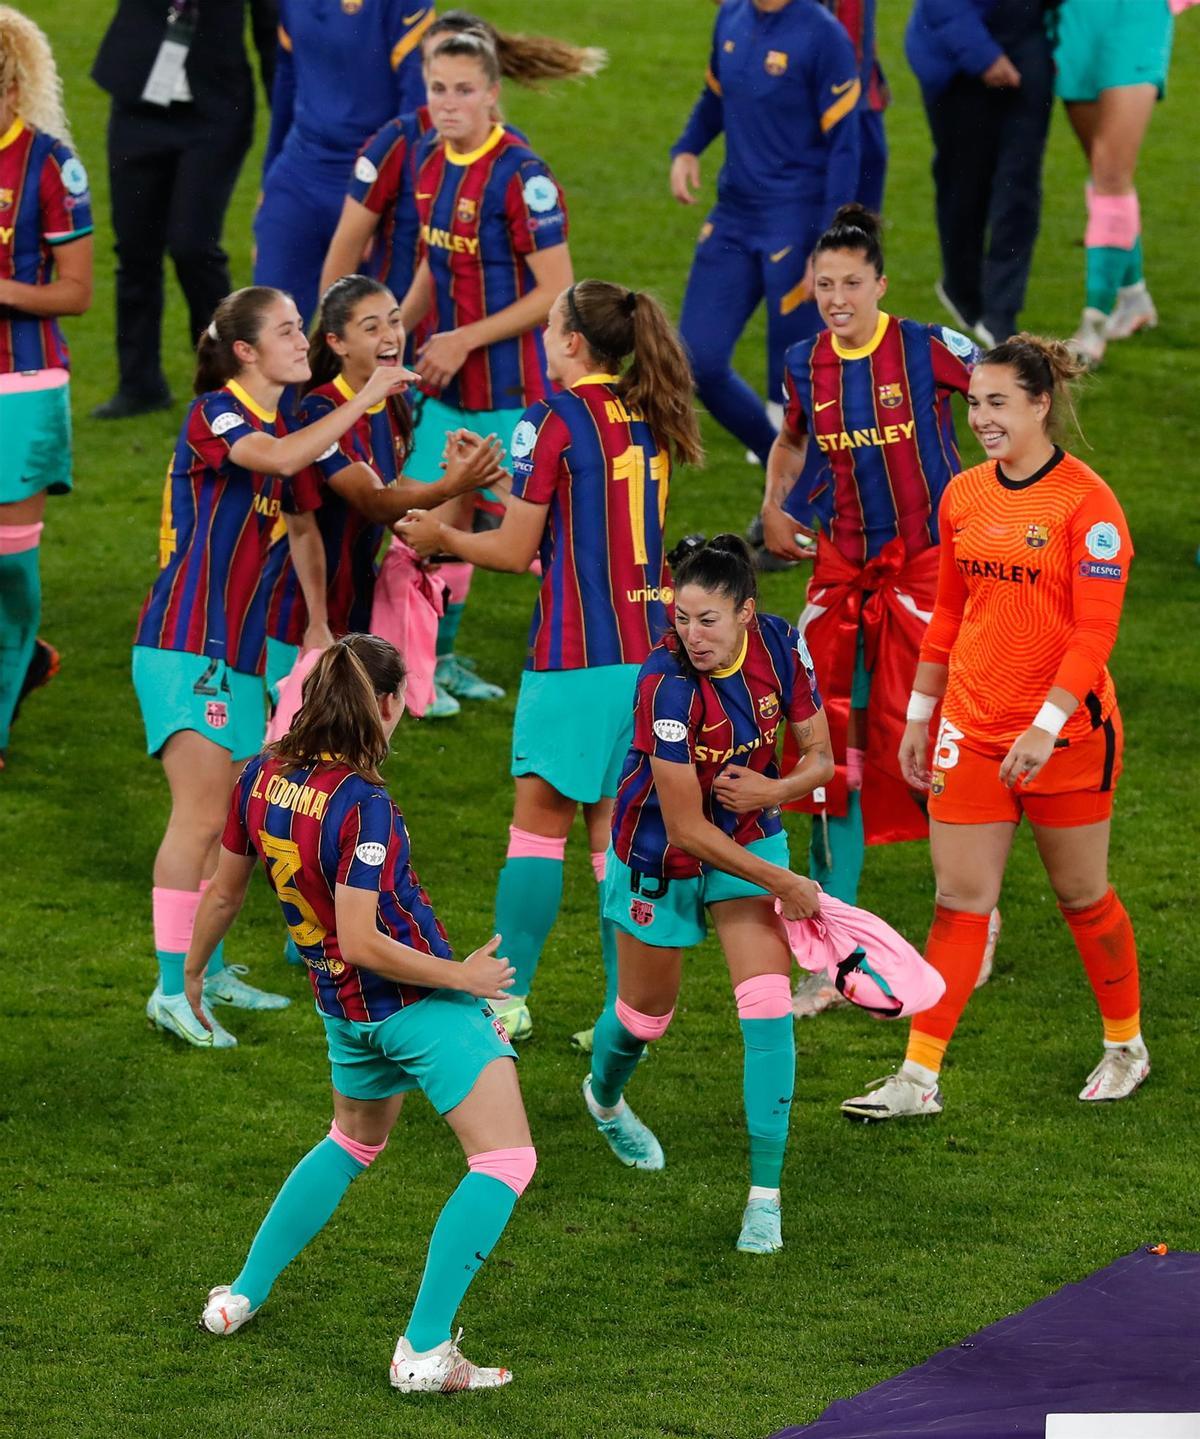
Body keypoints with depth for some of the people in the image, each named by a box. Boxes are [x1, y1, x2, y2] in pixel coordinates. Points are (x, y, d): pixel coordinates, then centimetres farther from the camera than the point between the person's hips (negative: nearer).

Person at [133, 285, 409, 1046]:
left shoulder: (285, 425, 12)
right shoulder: (215, 416, -13)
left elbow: (301, 524, 23)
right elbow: (282, 459, -34)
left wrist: (318, 622, 15)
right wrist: (365, 398, -29)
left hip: (241, 647, 8)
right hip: (186, 644, -8)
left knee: (239, 818, 11)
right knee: (202, 815, -12)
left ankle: (211, 970, 23)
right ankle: (172, 990, -9)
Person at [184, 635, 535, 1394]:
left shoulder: (262, 780, -3)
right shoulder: (361, 803, -24)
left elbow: (223, 892, 11)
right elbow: (362, 943, -25)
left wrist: (195, 970, 28)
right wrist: (464, 976, -14)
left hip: (344, 1011, 8)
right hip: (420, 1002, -8)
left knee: (354, 1143, 32)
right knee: (507, 1161, -7)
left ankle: (243, 1295, 36)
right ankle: (423, 1353, -12)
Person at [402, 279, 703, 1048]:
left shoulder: (555, 420, -10)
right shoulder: (648, 421, 10)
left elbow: (515, 551, -7)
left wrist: (441, 537, 12)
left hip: (577, 656, -6)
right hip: (648, 647, 6)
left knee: (541, 819, 4)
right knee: (619, 826, 8)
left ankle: (508, 997, 8)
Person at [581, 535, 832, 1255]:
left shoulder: (781, 644, -19)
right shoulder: (667, 684, -33)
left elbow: (820, 757, -5)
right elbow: (687, 828, -28)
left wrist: (772, 790, -27)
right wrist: (783, 884, -22)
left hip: (749, 836, 3)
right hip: (662, 853, -3)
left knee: (769, 1004, -12)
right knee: (646, 1013, 16)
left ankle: (766, 1194, -7)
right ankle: (604, 1098, 53)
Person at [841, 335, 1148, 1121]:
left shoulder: (1087, 502, -12)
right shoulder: (964, 496, 6)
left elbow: (1095, 631, -16)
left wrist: (1047, 726, -23)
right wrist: (919, 716, 15)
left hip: (1066, 733, -5)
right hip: (973, 730, 5)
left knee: (1081, 895, 8)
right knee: (960, 899, 2)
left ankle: (1126, 1047, 29)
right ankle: (919, 1078, 2)